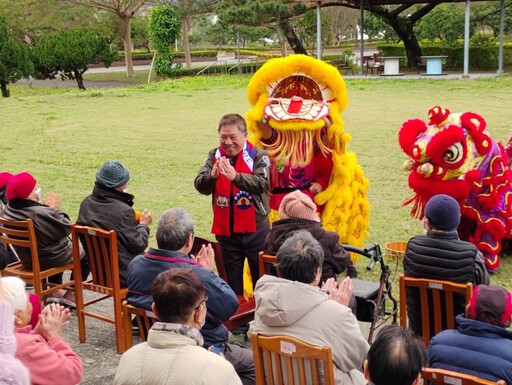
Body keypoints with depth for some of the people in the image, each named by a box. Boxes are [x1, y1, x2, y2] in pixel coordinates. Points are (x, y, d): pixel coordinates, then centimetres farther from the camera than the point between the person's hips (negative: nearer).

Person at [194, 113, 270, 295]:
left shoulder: (258, 156, -7)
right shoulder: (214, 156, 3)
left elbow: (262, 184, -23)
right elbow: (200, 186, -9)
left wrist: (235, 176, -39)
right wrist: (212, 176, -31)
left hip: (255, 230, -2)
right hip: (225, 231, 3)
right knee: (232, 284, 14)